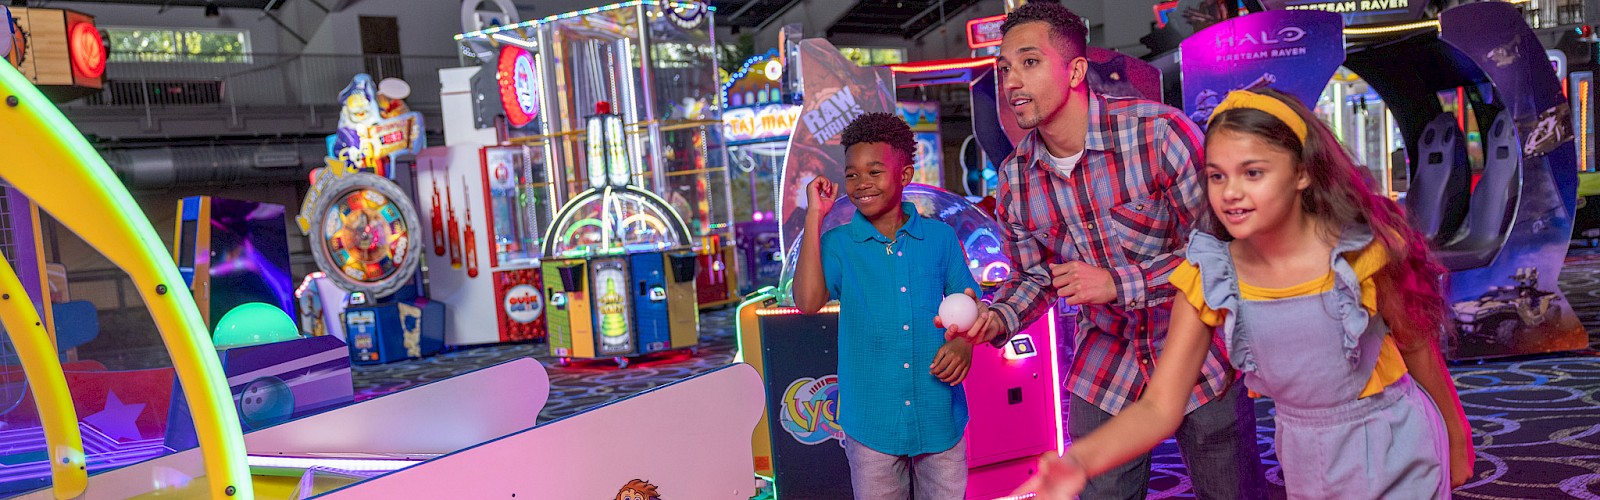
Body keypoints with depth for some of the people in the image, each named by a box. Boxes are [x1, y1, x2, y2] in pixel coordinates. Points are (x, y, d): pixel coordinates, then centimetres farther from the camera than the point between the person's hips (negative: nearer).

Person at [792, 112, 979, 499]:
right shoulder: (838, 244, -2)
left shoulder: (940, 237, 2)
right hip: (871, 420, -1)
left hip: (940, 417, 1)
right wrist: (814, 217, -15)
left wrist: (964, 343, -12)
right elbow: (808, 302, -18)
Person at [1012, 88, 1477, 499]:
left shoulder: (1359, 250, -21)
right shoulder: (1208, 278, -16)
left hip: (1395, 447, -3)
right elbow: (1159, 406, -21)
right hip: (1307, 455, 3)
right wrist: (1080, 459, -39)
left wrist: (1456, 440, 9)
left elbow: (1417, 348, -4)